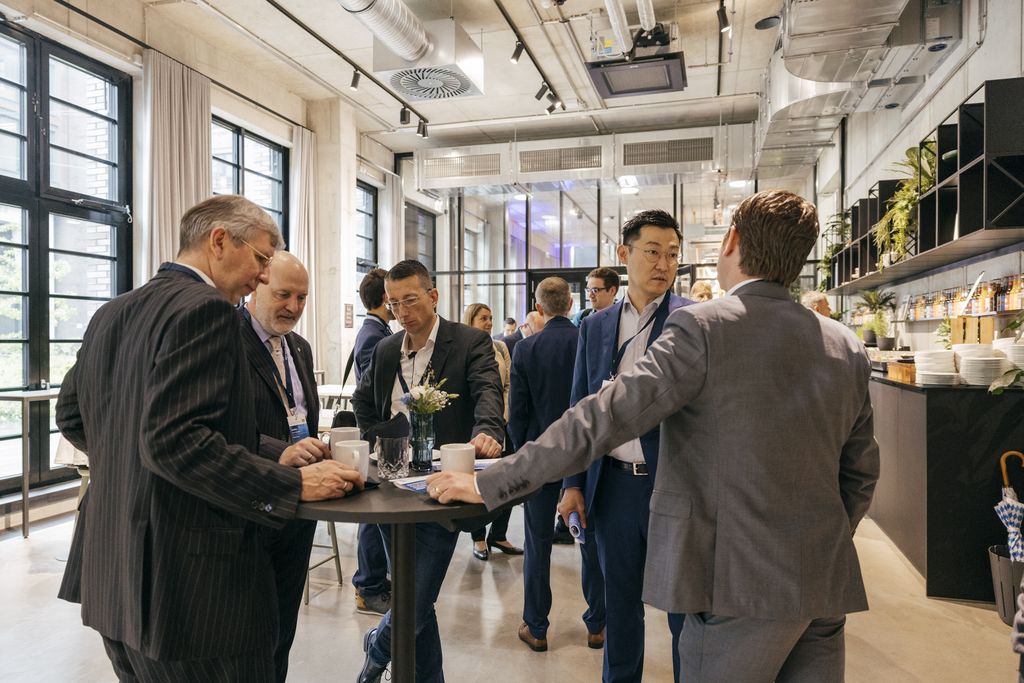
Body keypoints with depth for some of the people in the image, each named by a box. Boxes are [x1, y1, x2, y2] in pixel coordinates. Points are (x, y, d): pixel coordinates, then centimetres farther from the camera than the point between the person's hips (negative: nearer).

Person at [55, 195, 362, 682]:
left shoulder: (111, 314, 10)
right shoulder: (205, 309, -17)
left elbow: (73, 418, 18)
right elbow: (175, 440, -26)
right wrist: (294, 486, -23)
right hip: (190, 584, -9)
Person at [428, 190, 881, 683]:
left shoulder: (703, 328, -15)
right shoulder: (847, 348, 5)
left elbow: (601, 417, -18)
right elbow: (862, 472, 12)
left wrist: (489, 484, -11)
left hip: (743, 583, -6)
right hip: (827, 585, 7)